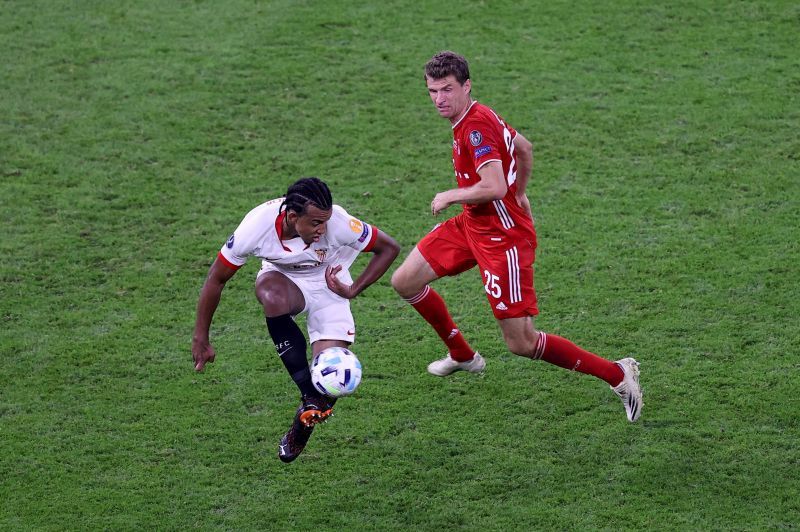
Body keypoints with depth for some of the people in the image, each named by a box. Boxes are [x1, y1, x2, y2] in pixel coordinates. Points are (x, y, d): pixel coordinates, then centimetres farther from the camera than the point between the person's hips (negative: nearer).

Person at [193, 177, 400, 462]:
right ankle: (311, 398, -30)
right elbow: (216, 279, -16)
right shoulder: (256, 227, -31)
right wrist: (201, 339, -12)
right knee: (273, 298, -40)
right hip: (282, 277, 0)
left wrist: (354, 289, -22)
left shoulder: (338, 223, -33)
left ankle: (303, 426, 21)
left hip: (328, 284, 0)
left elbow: (389, 248, -15)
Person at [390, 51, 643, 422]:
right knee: (405, 282, 11)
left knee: (521, 344, -6)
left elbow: (494, 186, -34)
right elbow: (524, 147, 22)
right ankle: (463, 356, 31)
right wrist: (519, 195, 33)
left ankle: (618, 374, 5)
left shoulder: (475, 127, -23)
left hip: (501, 235, -10)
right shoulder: (480, 116, 7)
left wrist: (450, 196, -17)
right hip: (470, 225, 10)